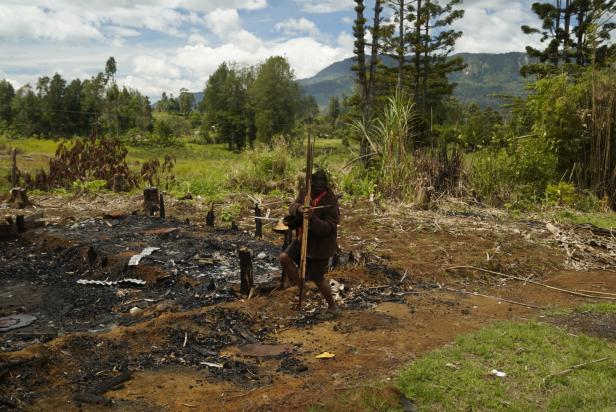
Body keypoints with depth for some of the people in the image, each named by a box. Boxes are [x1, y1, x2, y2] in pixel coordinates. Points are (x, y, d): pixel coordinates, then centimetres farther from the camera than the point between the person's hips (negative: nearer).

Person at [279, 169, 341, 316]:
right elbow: (292, 207, -7)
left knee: (318, 278, 3)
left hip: (321, 245, -7)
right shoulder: (305, 193, -4)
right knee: (284, 258, -5)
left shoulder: (330, 202, -25)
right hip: (304, 238, 7)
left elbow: (328, 228, -27)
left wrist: (312, 219, -42)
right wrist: (299, 208, -31)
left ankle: (333, 306, 25)